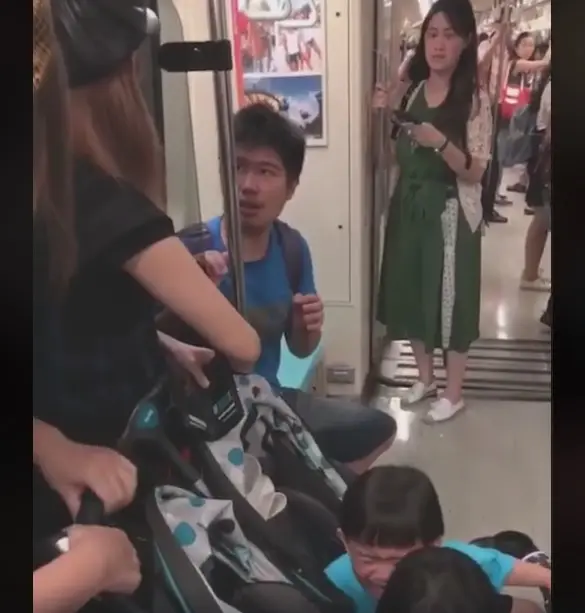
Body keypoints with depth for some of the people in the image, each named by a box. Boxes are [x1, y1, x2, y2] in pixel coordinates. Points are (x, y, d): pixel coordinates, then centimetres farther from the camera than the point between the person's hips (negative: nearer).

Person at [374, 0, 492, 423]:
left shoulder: (474, 99, -10)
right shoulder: (411, 91, 6)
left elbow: (474, 171, -13)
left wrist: (440, 142, -28)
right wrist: (386, 117, -3)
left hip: (451, 214, -5)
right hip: (409, 208, 6)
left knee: (450, 298, 2)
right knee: (411, 294, 12)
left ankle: (454, 394, 20)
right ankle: (425, 377, 33)